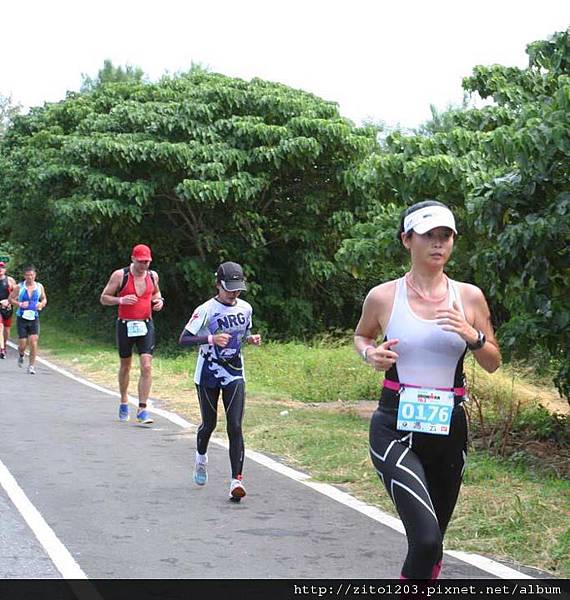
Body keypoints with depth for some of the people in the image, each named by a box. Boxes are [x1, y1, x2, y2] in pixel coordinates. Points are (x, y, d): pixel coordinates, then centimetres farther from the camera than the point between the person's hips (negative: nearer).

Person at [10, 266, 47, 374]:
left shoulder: (39, 287, 4)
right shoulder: (19, 287, -4)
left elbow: (44, 299, 18)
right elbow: (11, 298, 2)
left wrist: (42, 304, -4)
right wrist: (19, 304, -15)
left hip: (34, 318, 1)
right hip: (22, 318, -1)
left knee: (34, 341, -11)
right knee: (22, 343, -3)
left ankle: (31, 366, -2)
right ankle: (21, 355, 33)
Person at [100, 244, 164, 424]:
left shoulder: (153, 276, 4)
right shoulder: (120, 275, -8)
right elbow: (104, 298, -3)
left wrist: (159, 301, 1)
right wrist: (121, 300, -21)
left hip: (145, 325, 2)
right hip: (125, 326, -1)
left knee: (146, 367, -12)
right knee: (125, 366, 13)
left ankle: (142, 409, -9)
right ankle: (124, 402, 35)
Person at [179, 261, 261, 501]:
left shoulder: (245, 308, 1)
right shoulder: (206, 310, -15)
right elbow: (183, 339, -18)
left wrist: (251, 338, -3)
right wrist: (210, 339, -31)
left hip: (235, 375, 2)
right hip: (208, 375, -2)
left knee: (235, 427, -9)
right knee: (209, 423, 13)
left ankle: (236, 480, -12)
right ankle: (201, 457, 46)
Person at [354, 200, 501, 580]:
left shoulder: (469, 297, 3)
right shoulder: (383, 297, -2)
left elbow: (493, 363, 10)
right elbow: (361, 335, 18)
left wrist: (472, 336, -10)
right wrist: (369, 353, -5)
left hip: (449, 430, 4)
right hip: (396, 429, -3)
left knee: (431, 543, 14)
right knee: (427, 541, -22)